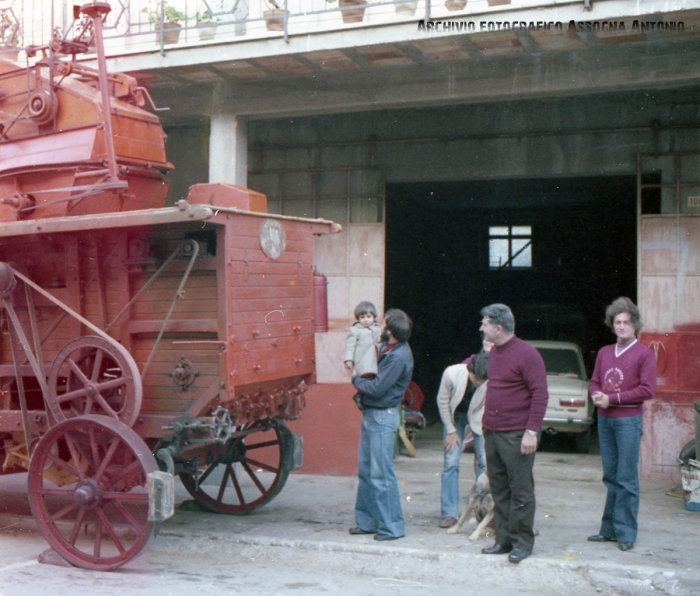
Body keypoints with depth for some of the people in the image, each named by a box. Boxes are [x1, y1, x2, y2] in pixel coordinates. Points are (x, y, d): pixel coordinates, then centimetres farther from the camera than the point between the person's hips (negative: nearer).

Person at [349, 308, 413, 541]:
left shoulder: (399, 357, -21)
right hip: (371, 414, 10)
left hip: (382, 417, -10)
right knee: (365, 470, 14)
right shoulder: (389, 348, 8)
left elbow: (377, 389, -21)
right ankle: (367, 521, 24)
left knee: (381, 473, -5)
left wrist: (356, 380, -4)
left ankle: (392, 526, 3)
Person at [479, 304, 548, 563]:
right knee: (499, 489, 11)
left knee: (520, 490, 0)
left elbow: (540, 395, -14)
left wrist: (531, 431, -19)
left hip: (516, 435, -8)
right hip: (491, 432, 8)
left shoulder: (527, 354, -12)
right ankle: (503, 539, 19)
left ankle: (522, 542, 8)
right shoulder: (494, 352, 13)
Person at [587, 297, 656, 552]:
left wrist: (612, 399, -12)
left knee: (626, 479, -4)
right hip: (604, 419, 5)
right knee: (611, 477, 10)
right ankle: (609, 529, 15)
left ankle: (626, 533, 2)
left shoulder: (644, 354, -2)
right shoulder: (604, 353, 15)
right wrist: (596, 395, -5)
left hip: (628, 420, -5)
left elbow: (647, 390, -9)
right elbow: (595, 382, 18)